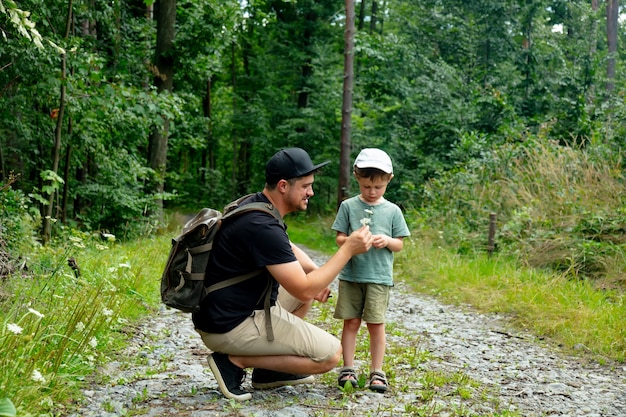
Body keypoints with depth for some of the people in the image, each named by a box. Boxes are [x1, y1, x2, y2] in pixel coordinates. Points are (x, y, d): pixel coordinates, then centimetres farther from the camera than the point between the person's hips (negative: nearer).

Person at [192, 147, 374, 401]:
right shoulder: (262, 227, -24)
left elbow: (289, 250, 24)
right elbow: (304, 291, -22)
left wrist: (315, 271, 4)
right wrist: (348, 249, -16)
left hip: (221, 311, 10)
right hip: (231, 326, -10)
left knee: (305, 283, 23)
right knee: (331, 354, -5)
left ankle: (269, 371, 19)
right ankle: (235, 361, -5)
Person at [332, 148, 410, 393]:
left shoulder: (392, 211, 4)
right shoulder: (349, 206, 2)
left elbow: (399, 245, 7)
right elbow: (339, 238, 4)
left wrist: (387, 241, -14)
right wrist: (351, 241, -17)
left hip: (379, 277, 0)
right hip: (350, 274, 0)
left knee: (376, 324, 1)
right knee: (351, 322, 5)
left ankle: (377, 372, 11)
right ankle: (348, 369, 14)